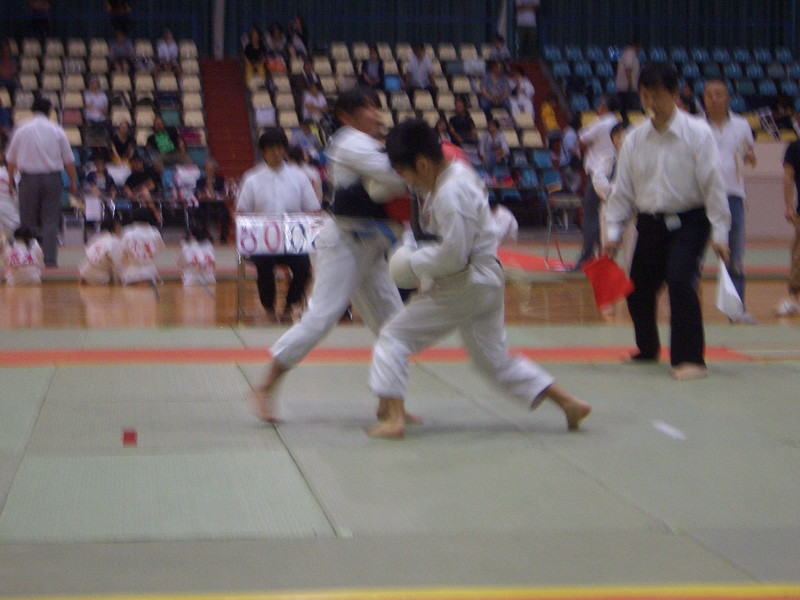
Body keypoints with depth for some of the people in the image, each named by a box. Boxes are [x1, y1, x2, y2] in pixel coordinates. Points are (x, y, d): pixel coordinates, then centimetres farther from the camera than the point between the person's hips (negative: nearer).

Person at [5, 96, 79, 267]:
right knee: (50, 221, 2)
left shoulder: (22, 130, 1)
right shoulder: (57, 131, -1)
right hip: (52, 178, 0)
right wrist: (73, 182, 12)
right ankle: (50, 259, -4)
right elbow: (69, 160, 3)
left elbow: (11, 159, 9)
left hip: (29, 179, 0)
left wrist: (10, 179, 22)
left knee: (29, 221, 8)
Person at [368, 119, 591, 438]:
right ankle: (568, 403, 19)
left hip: (464, 287, -10)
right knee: (494, 359, 19)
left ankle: (393, 418, -6)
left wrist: (408, 262, -14)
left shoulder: (450, 194, -23)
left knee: (395, 335, -3)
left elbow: (452, 255, -25)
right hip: (486, 282, 10)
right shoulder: (457, 171, 7)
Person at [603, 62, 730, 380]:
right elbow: (622, 189, 9)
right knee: (638, 291, 12)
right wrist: (613, 232, 4)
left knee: (680, 279, -25)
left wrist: (719, 233, -12)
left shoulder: (697, 133, -9)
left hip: (689, 222, -5)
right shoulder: (634, 139, 3)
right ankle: (647, 349, 39)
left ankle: (690, 358, -16)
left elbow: (712, 184, -10)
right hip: (650, 223, 5)